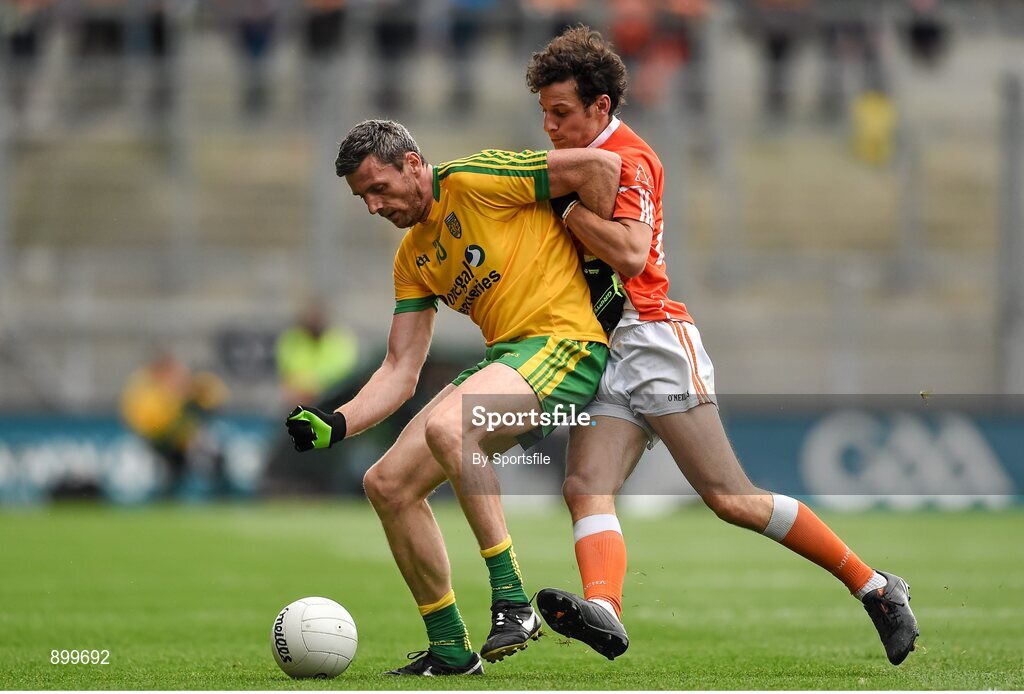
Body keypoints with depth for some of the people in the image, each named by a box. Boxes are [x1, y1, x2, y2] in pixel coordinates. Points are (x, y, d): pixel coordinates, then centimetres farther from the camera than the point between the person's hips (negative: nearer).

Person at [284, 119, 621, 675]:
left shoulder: (473, 181, -8)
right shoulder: (412, 258, 17)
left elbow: (601, 165, -13)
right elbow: (400, 372, 14)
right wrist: (335, 425, -1)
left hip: (565, 342, -9)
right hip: (505, 357, 9)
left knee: (446, 425, -35)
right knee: (387, 484, 3)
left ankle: (512, 600, -29)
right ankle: (450, 650, 12)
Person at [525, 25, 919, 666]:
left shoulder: (627, 158, -8)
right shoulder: (587, 156, 20)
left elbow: (630, 253, -23)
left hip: (653, 341, -9)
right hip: (605, 354, 9)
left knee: (732, 499, -11)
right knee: (587, 488, -18)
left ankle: (875, 586, -1)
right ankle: (603, 608, -43)